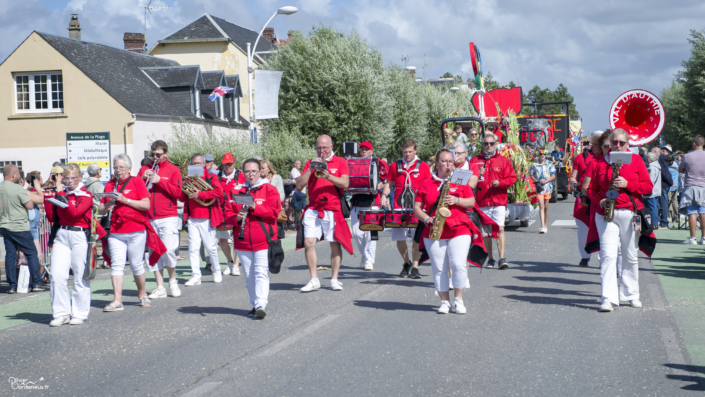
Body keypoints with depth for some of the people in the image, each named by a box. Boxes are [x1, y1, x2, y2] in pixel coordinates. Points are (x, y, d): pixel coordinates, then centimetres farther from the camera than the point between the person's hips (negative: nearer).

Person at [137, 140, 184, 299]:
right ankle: (160, 288, 9)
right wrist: (143, 178, -9)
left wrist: (159, 180, -12)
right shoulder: (144, 169, 14)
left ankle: (173, 280, 11)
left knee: (169, 250, -13)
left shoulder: (173, 170, 4)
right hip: (149, 218, 4)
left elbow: (178, 192, -7)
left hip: (168, 218, -3)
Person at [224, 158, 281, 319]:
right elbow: (227, 213, 9)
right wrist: (237, 218, -12)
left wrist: (255, 207, -19)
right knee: (249, 276, 9)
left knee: (261, 273, -13)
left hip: (263, 241, -4)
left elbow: (274, 212, -9)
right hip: (243, 242, 4)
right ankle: (255, 304, 19)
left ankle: (261, 304, -19)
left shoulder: (269, 189, 3)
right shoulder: (236, 191, 12)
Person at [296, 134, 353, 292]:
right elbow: (299, 186, 3)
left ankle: (334, 279, 11)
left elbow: (345, 183, -7)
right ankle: (314, 280, 0)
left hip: (333, 209, -2)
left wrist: (328, 176, -20)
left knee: (335, 244, 1)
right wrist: (310, 170, -8)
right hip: (313, 209, 2)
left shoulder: (340, 162, 6)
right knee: (309, 242, -8)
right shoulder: (310, 163, 12)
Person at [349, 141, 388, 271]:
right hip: (357, 202, 3)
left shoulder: (379, 164, 6)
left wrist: (379, 186, -13)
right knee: (357, 233, 0)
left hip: (373, 202, -3)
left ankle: (369, 260, -3)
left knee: (371, 232, -8)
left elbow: (386, 181, 6)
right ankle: (365, 254, 22)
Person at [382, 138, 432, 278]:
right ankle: (406, 263, 25)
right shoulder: (395, 166, 11)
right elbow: (389, 184, 19)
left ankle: (415, 267, 3)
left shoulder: (423, 167, 7)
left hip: (417, 208, -2)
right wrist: (384, 195, 0)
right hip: (399, 208, 2)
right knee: (399, 239, 2)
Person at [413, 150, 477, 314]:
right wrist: (427, 219, -10)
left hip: (459, 231, -1)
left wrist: (456, 200, -12)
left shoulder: (460, 181, 10)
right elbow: (417, 207, 7)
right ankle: (444, 302, 12)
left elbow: (472, 202, 5)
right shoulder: (426, 184, 9)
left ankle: (458, 300, 4)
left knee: (458, 265, -13)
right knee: (439, 268, 0)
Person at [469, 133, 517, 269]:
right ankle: (490, 259, 14)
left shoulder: (503, 160, 7)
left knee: (500, 228, -14)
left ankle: (502, 258, -13)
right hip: (482, 202, 2)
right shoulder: (475, 160, 10)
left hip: (499, 201, -2)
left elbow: (512, 178, 4)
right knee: (485, 232, 5)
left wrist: (500, 183, -12)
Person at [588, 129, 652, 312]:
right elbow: (591, 189, 11)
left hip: (629, 213, 1)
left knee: (630, 256, 10)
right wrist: (600, 200, -9)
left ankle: (632, 294, 25)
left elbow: (648, 187, 2)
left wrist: (627, 184, -12)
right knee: (608, 255, -12)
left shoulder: (636, 160, 7)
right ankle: (608, 298, -15)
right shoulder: (602, 163, 8)